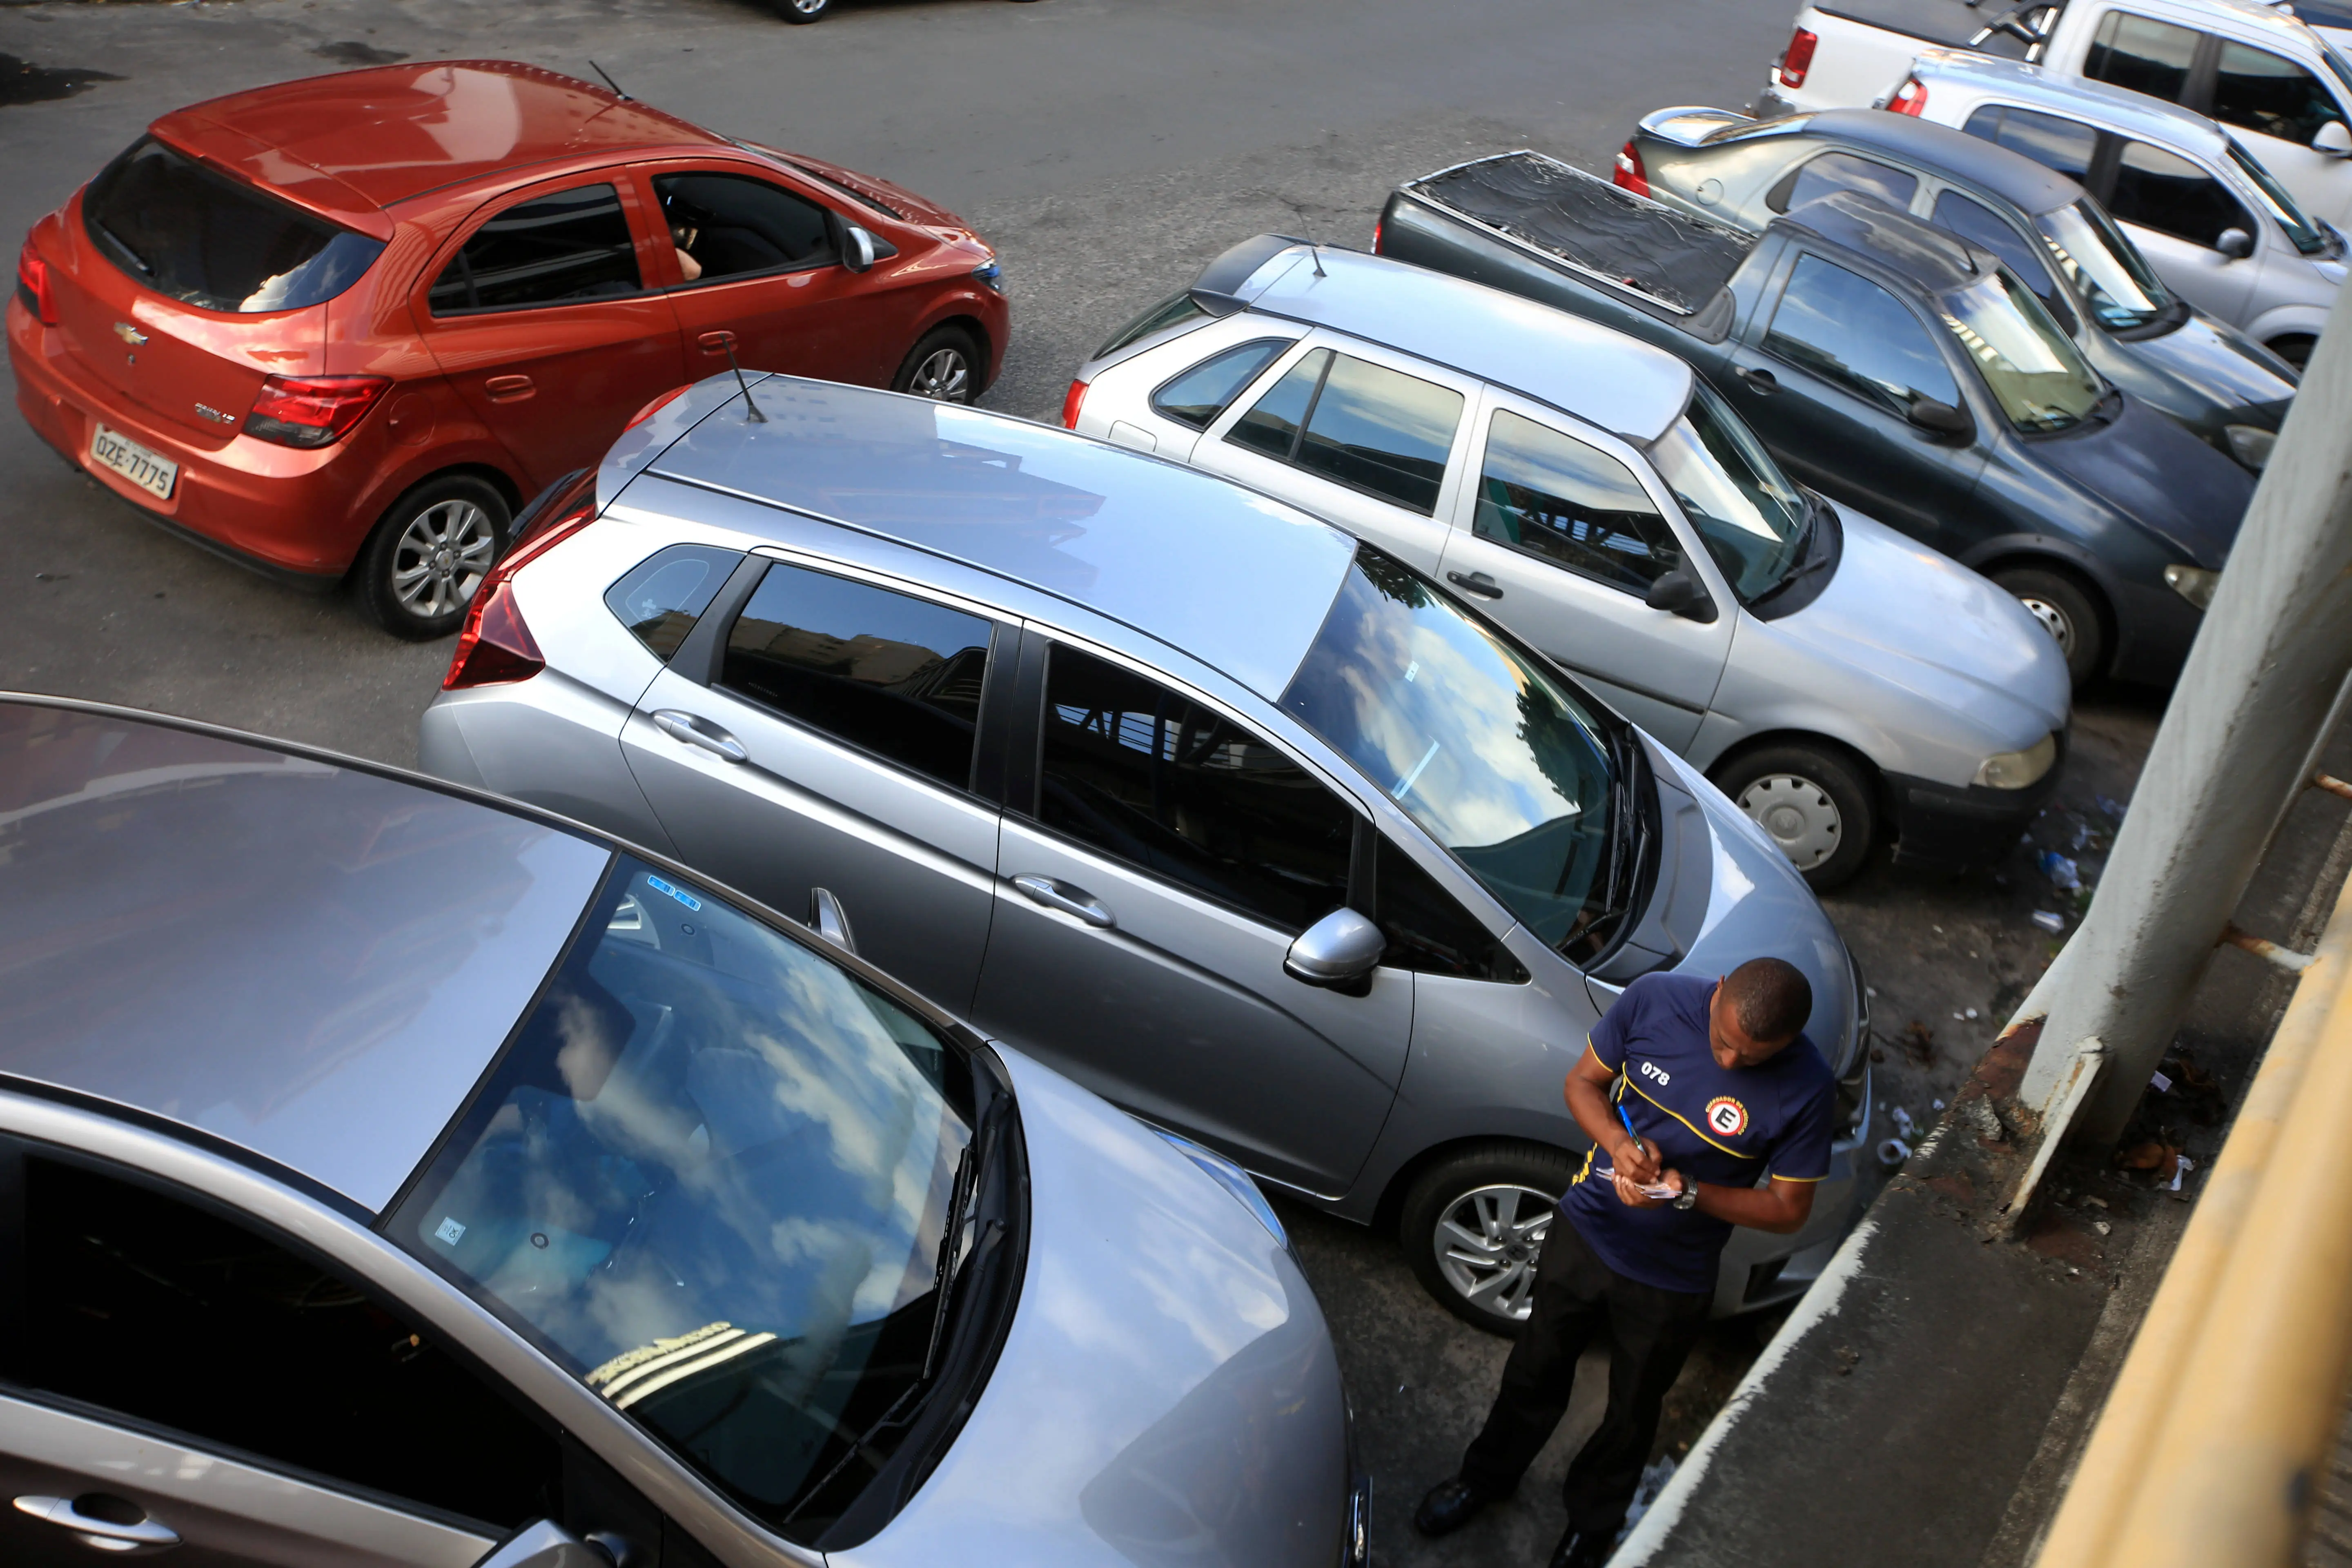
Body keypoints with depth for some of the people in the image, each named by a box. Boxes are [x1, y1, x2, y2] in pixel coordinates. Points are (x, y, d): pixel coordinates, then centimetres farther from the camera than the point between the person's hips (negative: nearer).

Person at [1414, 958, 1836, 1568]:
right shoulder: (1655, 999, -21)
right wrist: (1619, 1140, -26)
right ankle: (1487, 1476, 53)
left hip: (1672, 1281, -2)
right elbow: (1583, 1081, -6)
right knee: (1536, 1370, 24)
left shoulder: (1806, 1088, -25)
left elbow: (1789, 1209, -14)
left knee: (1632, 1412, 23)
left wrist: (1687, 1193, -29)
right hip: (1585, 1231, 2)